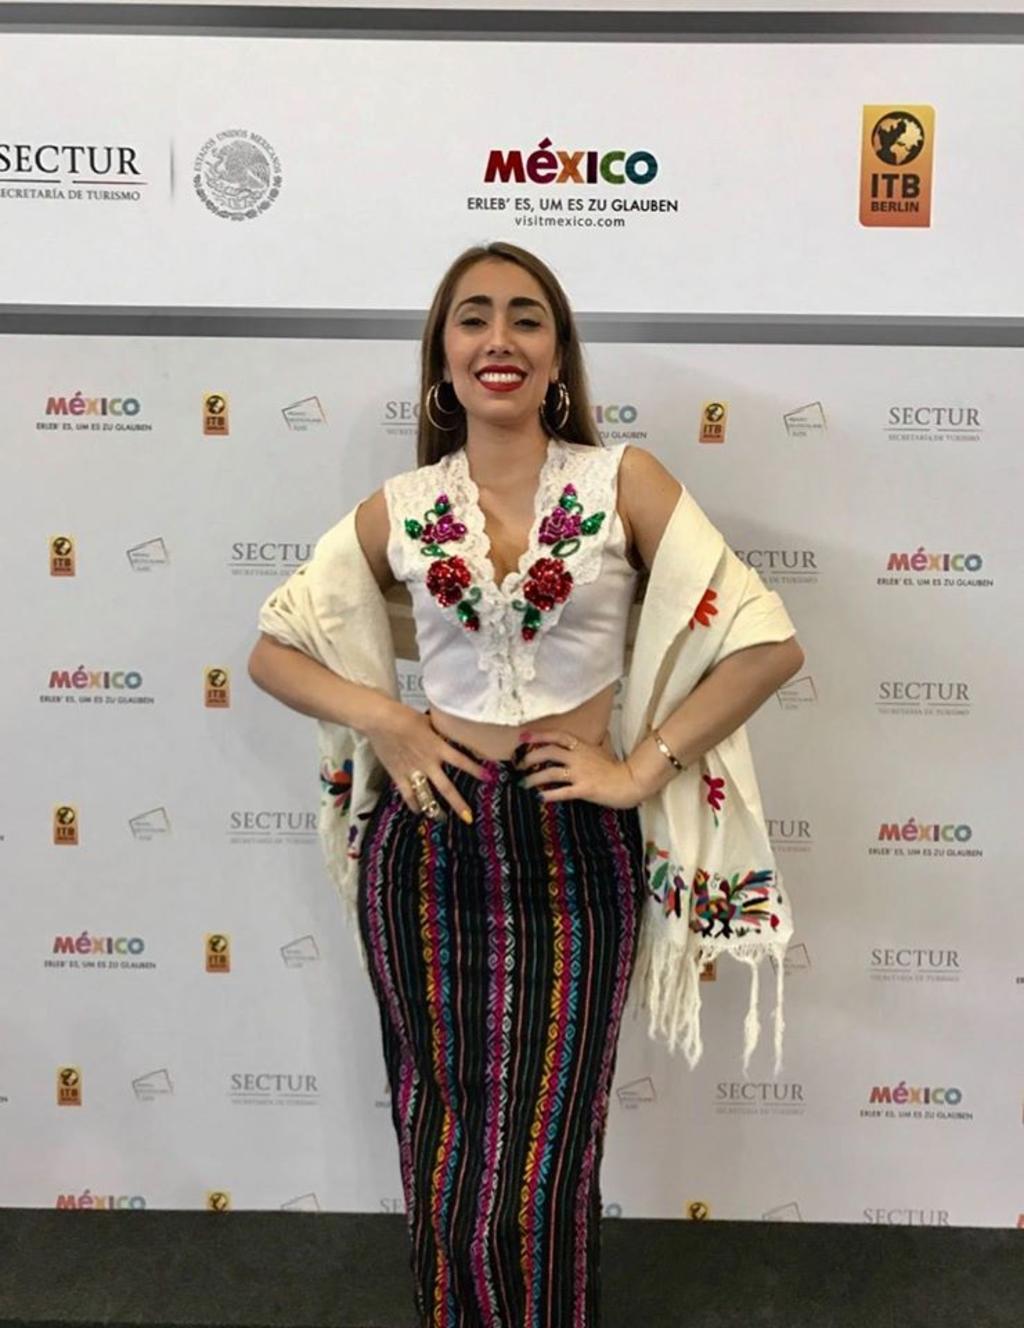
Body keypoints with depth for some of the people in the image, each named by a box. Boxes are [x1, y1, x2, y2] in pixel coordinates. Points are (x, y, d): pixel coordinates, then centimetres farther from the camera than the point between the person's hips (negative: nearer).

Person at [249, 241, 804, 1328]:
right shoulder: (399, 510, 3)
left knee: (538, 1173, 2)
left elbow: (769, 641, -6)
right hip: (428, 842, 2)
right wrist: (381, 722, -4)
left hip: (575, 851, -2)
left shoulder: (622, 482, -2)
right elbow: (274, 650, 12)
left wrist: (642, 767, -8)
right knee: (441, 1140, 14)